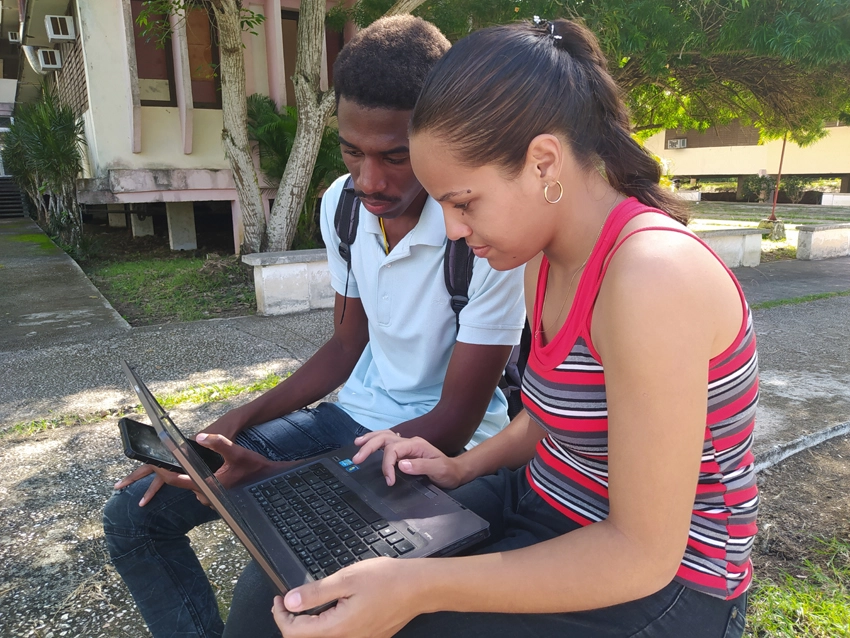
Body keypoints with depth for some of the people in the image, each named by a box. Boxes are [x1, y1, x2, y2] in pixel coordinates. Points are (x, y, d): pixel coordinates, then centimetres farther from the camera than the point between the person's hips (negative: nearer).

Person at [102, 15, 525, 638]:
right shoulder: (342, 203, -3)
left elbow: (453, 422, -19)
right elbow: (348, 345, 8)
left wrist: (275, 472, -26)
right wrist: (235, 423, -3)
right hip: (354, 414, 6)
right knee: (134, 515, 0)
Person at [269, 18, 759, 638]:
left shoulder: (649, 274, -28)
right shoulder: (545, 256, -1)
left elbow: (644, 553, -25)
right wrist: (464, 466, -2)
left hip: (652, 580, -7)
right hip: (546, 506, 8)